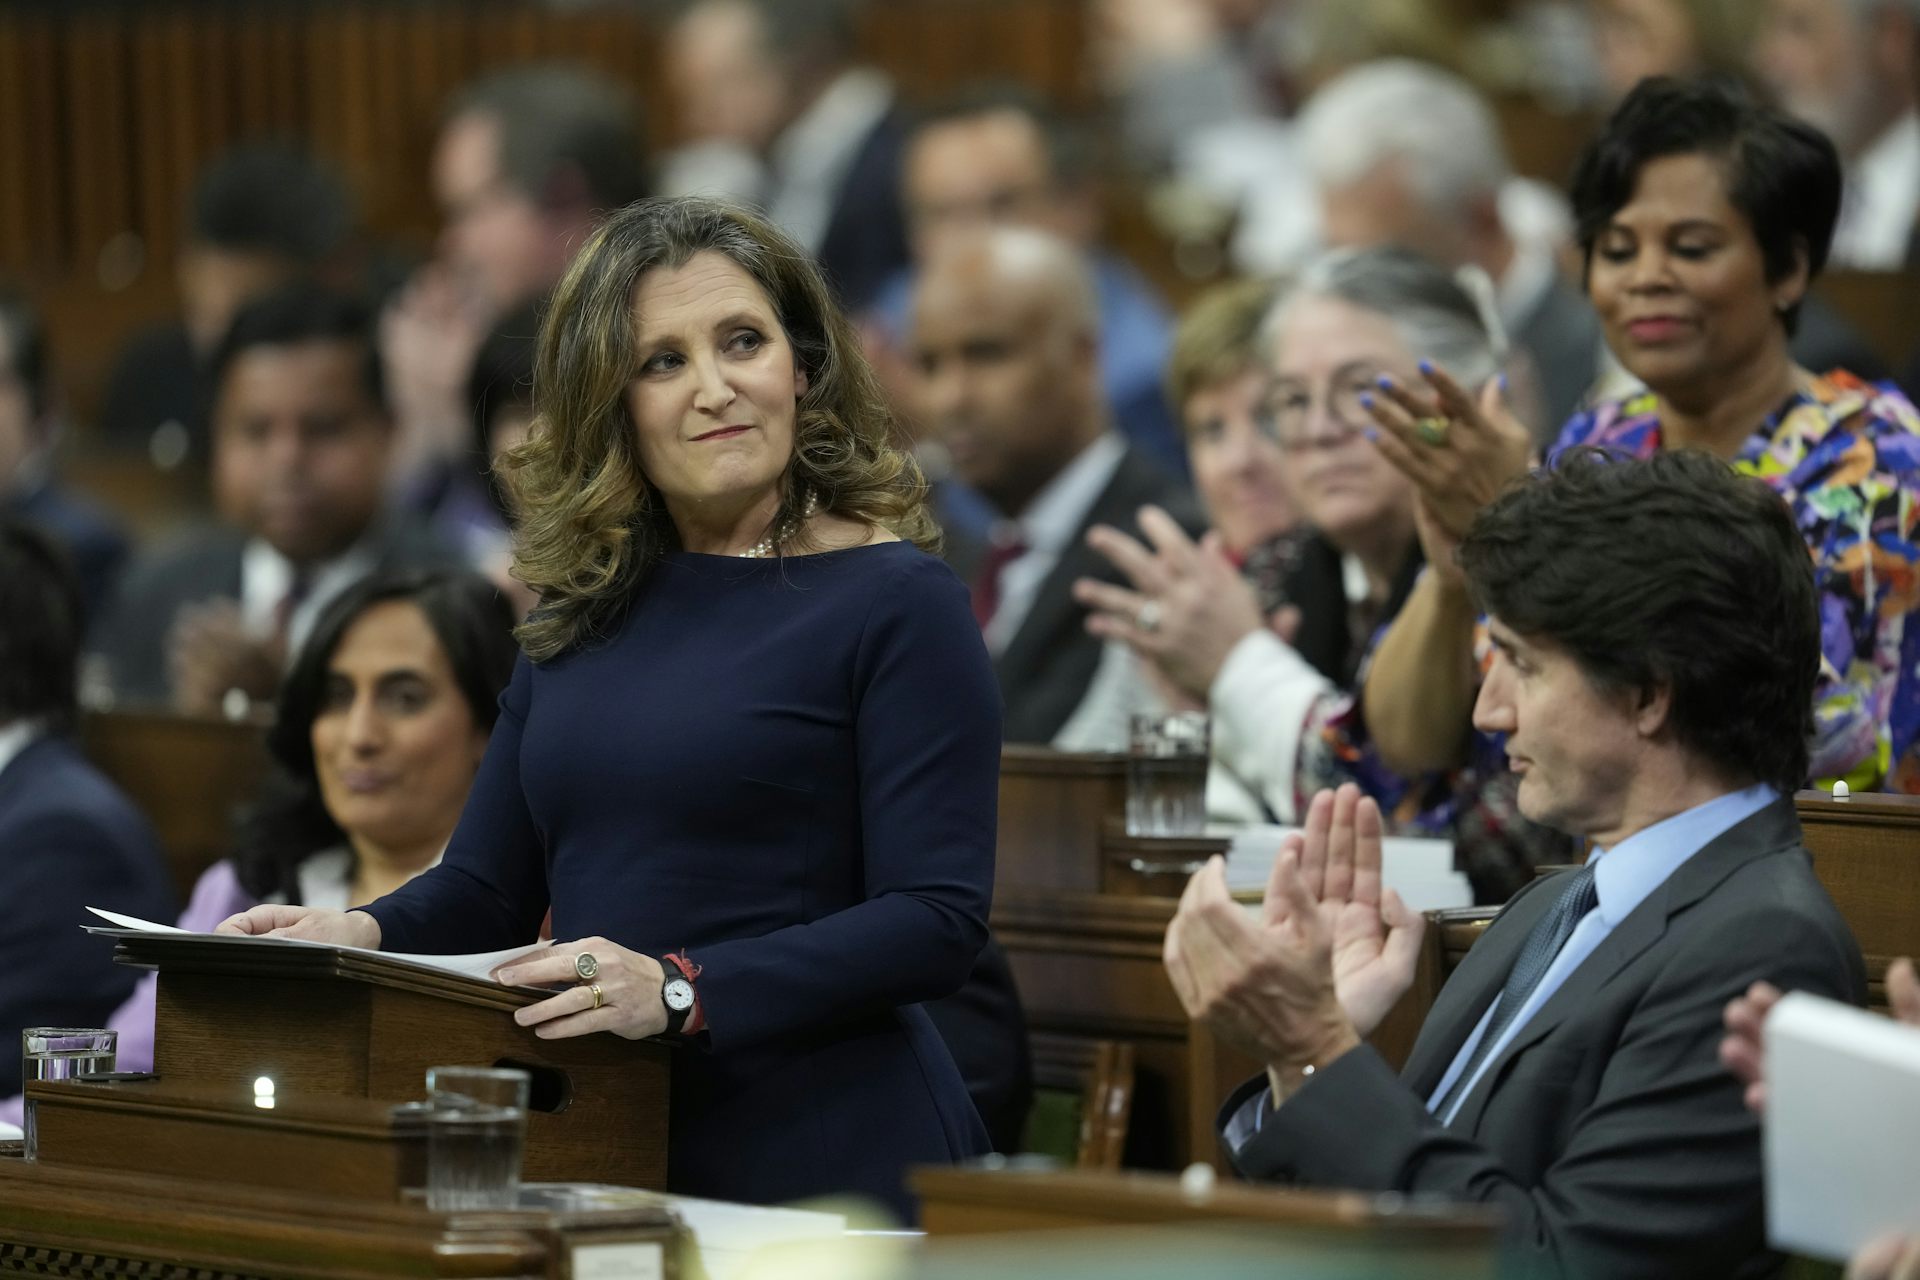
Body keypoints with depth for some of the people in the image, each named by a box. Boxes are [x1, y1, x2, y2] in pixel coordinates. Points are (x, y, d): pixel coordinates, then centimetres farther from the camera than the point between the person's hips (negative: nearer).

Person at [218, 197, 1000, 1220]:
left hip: (825, 1165, -6)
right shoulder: (585, 612, 12)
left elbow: (937, 922, -16)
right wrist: (361, 934, -8)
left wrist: (682, 991, -26)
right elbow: (488, 892, 15)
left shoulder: (894, 603, -7)